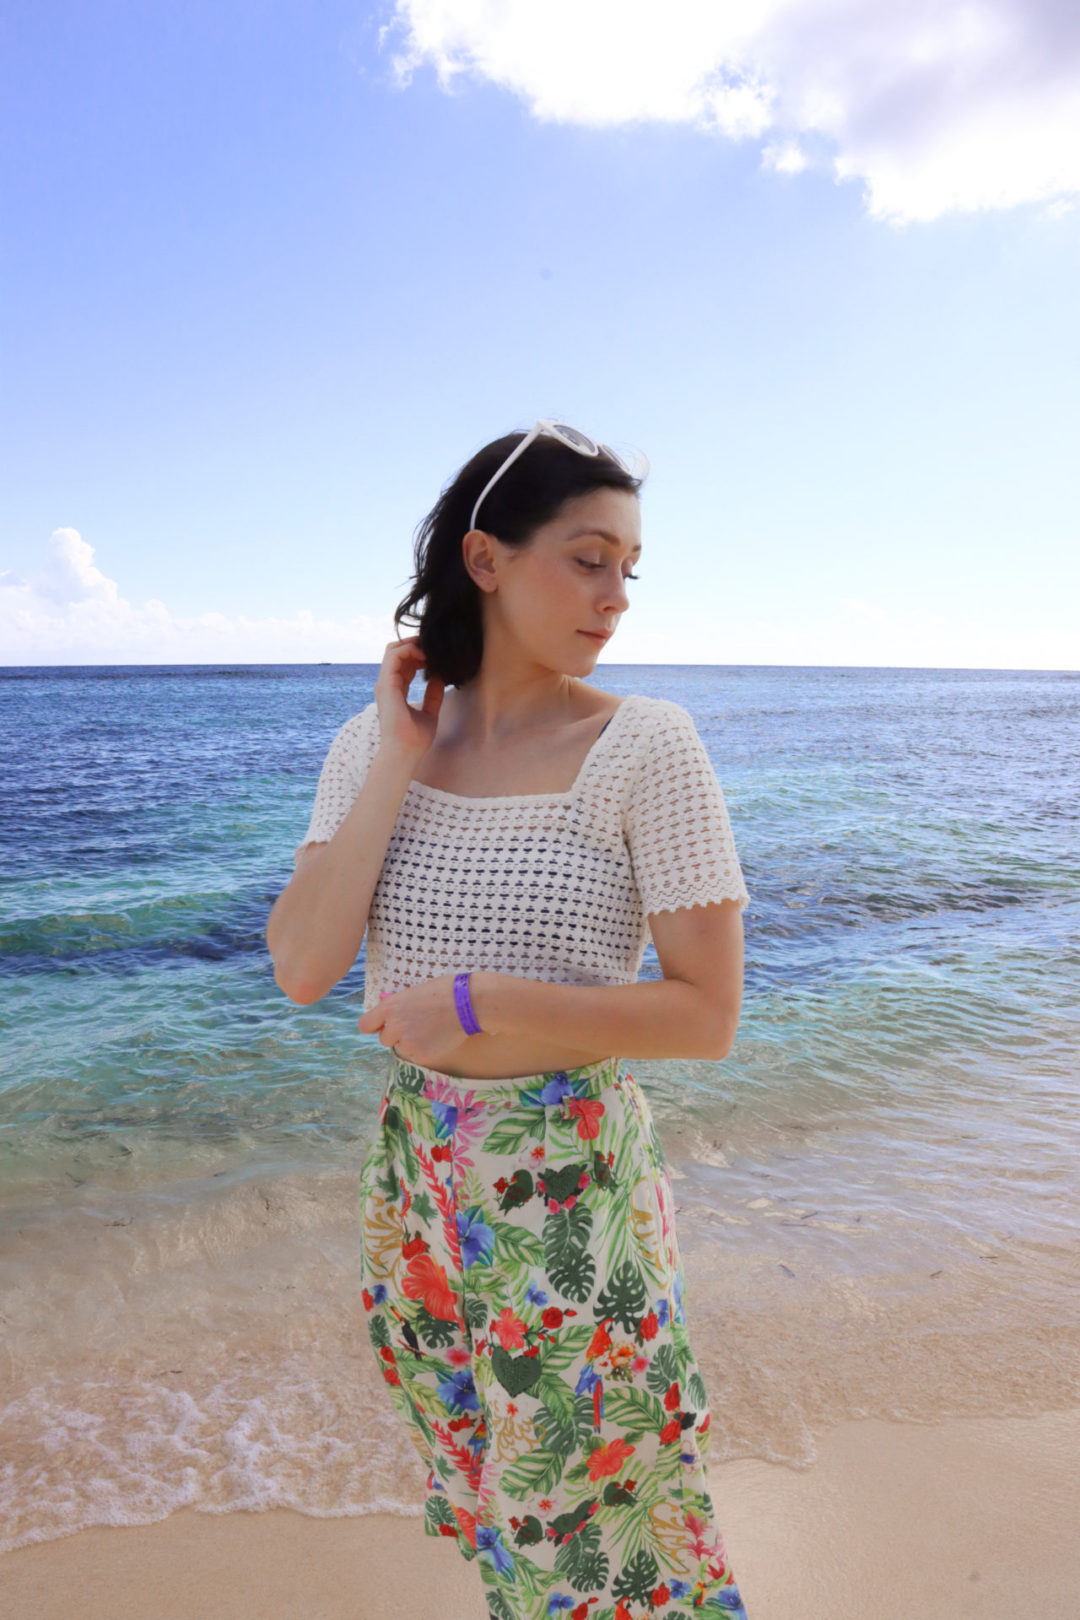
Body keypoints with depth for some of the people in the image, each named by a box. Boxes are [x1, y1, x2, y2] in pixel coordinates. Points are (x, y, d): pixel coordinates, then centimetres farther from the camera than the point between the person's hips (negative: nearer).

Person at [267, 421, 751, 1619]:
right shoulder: (373, 742, -3)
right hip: (420, 1175, 4)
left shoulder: (644, 746, -15)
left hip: (573, 1184, -3)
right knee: (497, 1495, 25)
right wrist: (396, 766, -16)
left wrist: (478, 1004, -22)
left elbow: (708, 1015, -15)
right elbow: (301, 970, -11)